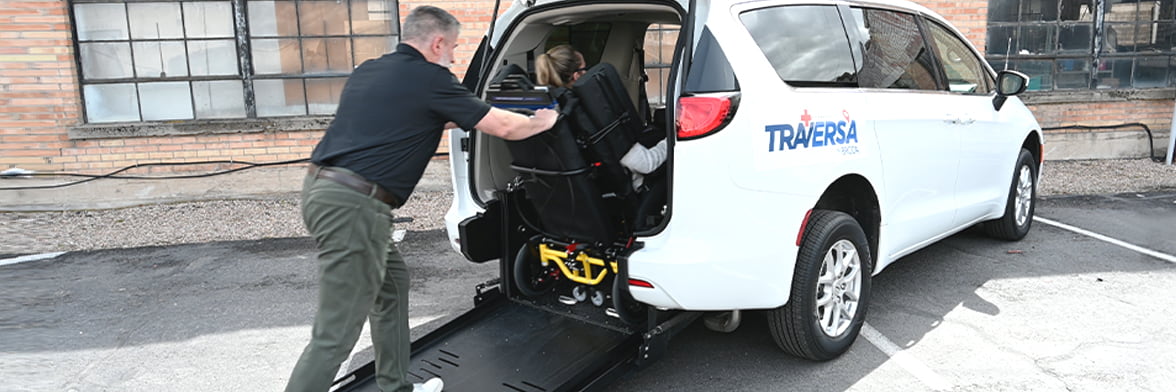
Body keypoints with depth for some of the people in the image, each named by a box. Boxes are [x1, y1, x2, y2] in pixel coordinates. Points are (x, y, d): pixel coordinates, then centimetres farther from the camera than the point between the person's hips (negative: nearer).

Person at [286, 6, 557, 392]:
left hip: (321, 187, 10)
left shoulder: (368, 70, 17)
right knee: (336, 334, -4)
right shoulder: (431, 79, -5)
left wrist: (451, 118, 41)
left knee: (392, 281, 23)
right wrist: (543, 122, 21)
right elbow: (503, 127, 3)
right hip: (354, 205, -9)